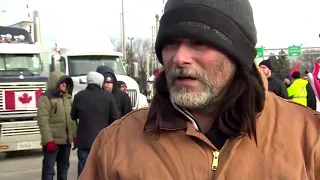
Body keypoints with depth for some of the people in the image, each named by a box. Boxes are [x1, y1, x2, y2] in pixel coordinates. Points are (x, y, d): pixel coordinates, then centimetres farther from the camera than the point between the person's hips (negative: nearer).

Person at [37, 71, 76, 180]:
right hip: (53, 141, -7)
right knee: (49, 169, -3)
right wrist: (48, 140, -21)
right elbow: (42, 120, -15)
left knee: (64, 167, 17)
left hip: (66, 140, 7)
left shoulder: (68, 97, 13)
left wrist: (75, 134, 10)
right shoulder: (46, 98, -8)